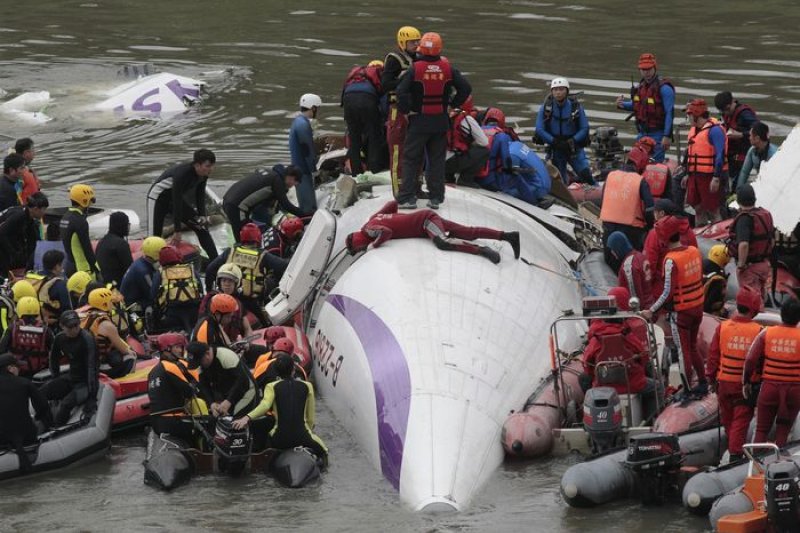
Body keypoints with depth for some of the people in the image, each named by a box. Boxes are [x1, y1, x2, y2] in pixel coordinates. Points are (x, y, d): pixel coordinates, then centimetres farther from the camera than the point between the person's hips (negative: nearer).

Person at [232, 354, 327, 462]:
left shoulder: (272, 387, 2)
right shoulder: (307, 386, 6)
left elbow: (265, 405, -18)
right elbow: (310, 418, 9)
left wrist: (247, 418, -28)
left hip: (279, 441, -1)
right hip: (302, 438, 1)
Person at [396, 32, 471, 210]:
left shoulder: (415, 69, -11)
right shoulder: (447, 68, -3)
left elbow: (401, 91, -20)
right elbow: (465, 87, -4)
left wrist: (405, 110, -6)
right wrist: (454, 104, 6)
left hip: (419, 121, -3)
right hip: (441, 120, 3)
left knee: (411, 159, 5)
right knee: (437, 159, 11)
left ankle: (407, 197, 0)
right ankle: (436, 197, 12)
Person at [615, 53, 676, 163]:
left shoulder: (664, 88, -14)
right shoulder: (641, 86, 10)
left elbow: (669, 113, -16)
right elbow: (636, 105, 26)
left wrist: (667, 136, -22)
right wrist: (623, 105, 4)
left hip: (658, 134, -8)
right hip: (643, 133, 8)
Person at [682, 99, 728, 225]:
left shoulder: (714, 130, -15)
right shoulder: (694, 129, 15)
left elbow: (720, 155, -20)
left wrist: (716, 178, -24)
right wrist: (687, 174, 23)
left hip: (710, 176, -9)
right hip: (695, 175, 9)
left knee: (713, 210, -6)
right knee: (698, 208, 14)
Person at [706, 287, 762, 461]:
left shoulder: (722, 327, -8)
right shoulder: (757, 331, -13)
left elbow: (713, 355, -2)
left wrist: (711, 378, 10)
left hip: (725, 381, 2)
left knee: (728, 418, 20)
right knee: (741, 419, 3)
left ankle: (733, 447, 36)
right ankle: (736, 452, -5)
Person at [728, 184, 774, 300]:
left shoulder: (744, 219, -23)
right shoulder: (765, 215, 2)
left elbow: (743, 244, -35)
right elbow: (772, 240, 12)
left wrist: (741, 265, -24)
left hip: (750, 265, -7)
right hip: (765, 263, 8)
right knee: (760, 297, 21)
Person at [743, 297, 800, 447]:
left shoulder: (767, 333, -4)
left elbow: (751, 360, -6)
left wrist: (747, 382, 5)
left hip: (769, 387, 1)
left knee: (761, 430, 9)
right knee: (782, 431, 11)